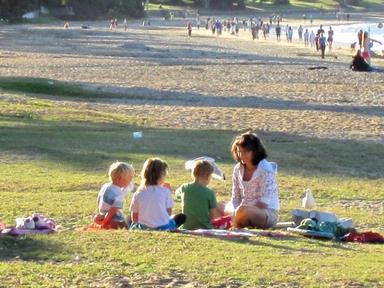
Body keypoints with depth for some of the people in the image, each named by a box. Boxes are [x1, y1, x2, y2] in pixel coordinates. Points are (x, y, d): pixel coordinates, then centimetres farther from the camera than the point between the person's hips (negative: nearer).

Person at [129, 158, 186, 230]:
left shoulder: (138, 194, -2)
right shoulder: (165, 191, -7)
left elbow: (134, 218, 1)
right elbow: (169, 212, 1)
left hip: (143, 228, 2)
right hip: (163, 227, -2)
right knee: (182, 217, 23)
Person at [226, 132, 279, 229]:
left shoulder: (265, 169, -17)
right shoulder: (238, 169, 3)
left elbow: (263, 203, -21)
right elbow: (235, 198, 5)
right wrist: (234, 212, -16)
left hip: (269, 214, -7)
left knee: (243, 210, -36)